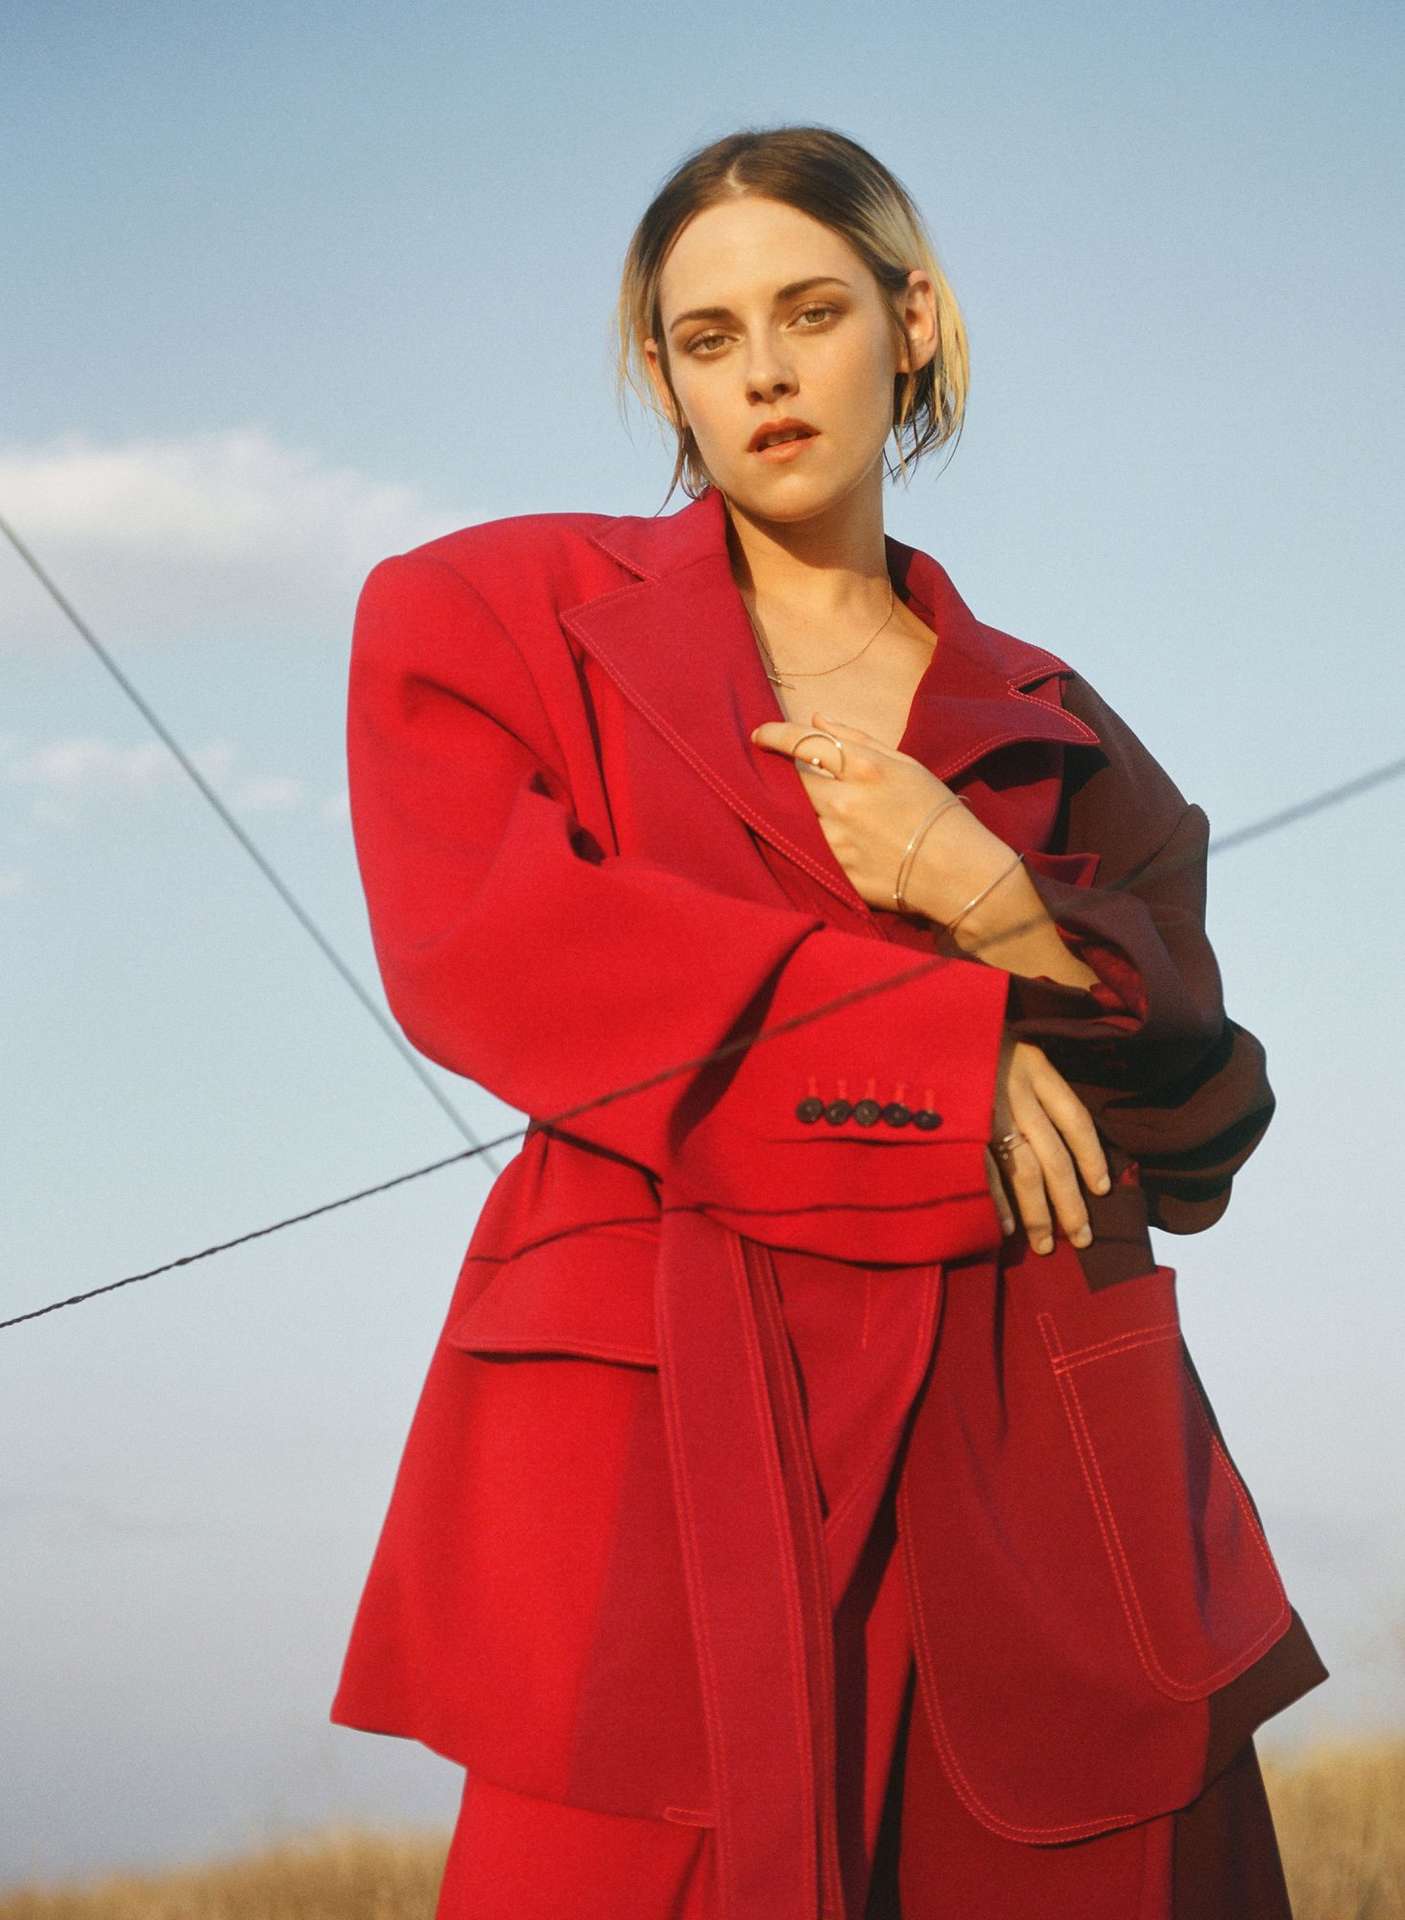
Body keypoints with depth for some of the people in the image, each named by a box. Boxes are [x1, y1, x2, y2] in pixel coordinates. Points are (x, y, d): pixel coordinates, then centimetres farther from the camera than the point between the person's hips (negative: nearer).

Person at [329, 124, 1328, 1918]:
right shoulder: (489, 613, 12)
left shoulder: (1047, 732, 19)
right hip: (664, 1416, -3)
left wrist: (995, 913, -5)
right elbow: (477, 950, -6)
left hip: (1033, 1435, 3)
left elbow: (1200, 1140, 14)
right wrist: (938, 1044, -6)